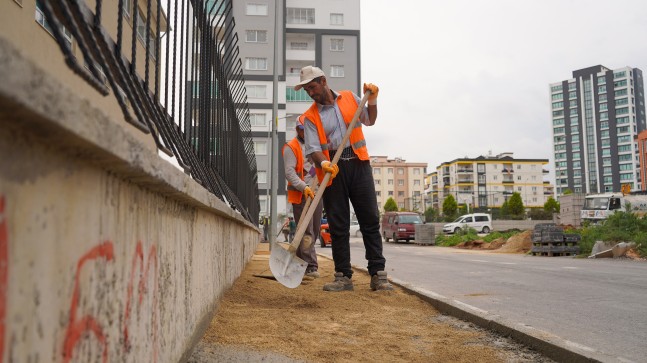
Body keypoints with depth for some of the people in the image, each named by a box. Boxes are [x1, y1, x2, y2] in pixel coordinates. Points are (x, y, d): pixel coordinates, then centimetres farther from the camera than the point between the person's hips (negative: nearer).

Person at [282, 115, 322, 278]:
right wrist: (304, 187, -26)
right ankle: (311, 267, -10)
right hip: (301, 194, -7)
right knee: (306, 231, -11)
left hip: (316, 193, 7)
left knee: (314, 229, 9)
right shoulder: (291, 147, -2)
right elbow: (289, 172, -13)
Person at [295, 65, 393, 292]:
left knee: (370, 219, -3)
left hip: (358, 163, 1)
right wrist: (324, 163, -24)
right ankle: (343, 276, 9)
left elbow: (369, 121, 28)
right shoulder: (311, 116, 7)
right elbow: (313, 149, -4)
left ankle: (378, 274, 2)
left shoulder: (350, 98, 12)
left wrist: (372, 101, 11)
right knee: (338, 225, 1)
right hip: (332, 170, 0)